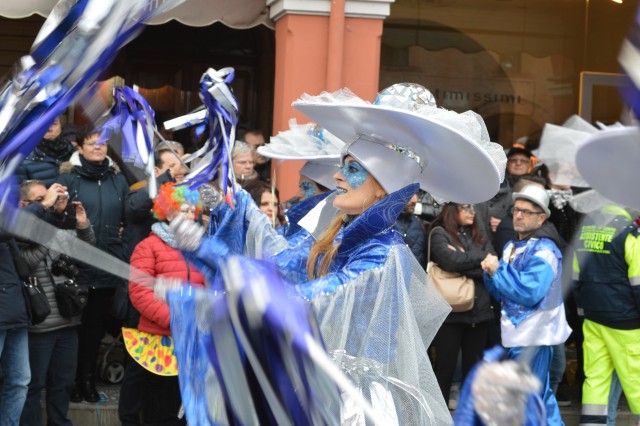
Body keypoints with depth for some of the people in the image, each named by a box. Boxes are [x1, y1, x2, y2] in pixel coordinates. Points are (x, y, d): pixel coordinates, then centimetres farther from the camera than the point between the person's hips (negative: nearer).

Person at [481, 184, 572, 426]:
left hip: (532, 337, -9)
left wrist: (498, 270, -19)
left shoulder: (544, 250, -14)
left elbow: (530, 292, -26)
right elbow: (501, 293, 15)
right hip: (518, 333, 9)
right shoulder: (512, 247, 14)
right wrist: (491, 273, -5)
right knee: (541, 396, 18)